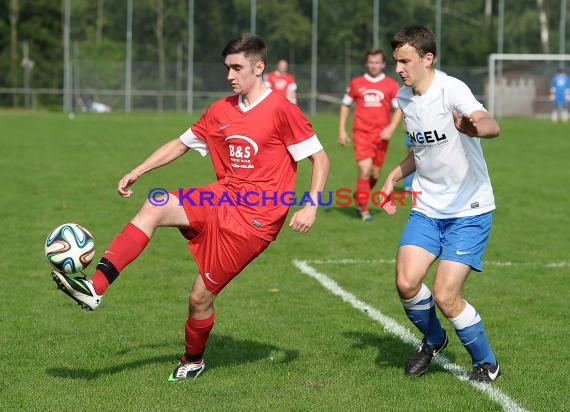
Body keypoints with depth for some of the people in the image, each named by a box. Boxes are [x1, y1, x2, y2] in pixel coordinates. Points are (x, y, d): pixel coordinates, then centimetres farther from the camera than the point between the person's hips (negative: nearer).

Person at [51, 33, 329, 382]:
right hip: (223, 197, 6)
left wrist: (310, 207, -17)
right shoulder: (221, 111, 10)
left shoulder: (282, 110, -10)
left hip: (256, 216, -6)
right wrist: (137, 172, 14)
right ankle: (95, 288, -29)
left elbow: (320, 159, -7)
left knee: (201, 296, -5)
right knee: (155, 207, -20)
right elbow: (182, 143, 22)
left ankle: (193, 361, 24)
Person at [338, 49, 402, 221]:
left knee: (375, 174, 7)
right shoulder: (356, 83, 5)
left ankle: (359, 197, 36)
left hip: (381, 135, 2)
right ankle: (364, 209, -4)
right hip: (361, 133, -2)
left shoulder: (391, 85, 4)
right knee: (365, 169, -15)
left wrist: (391, 128, -12)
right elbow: (345, 105, 13)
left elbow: (398, 109, 3)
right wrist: (342, 130, 6)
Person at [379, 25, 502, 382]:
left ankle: (486, 363, 13)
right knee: (406, 283, -11)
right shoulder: (404, 98, 4)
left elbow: (492, 126, -40)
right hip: (427, 208, 6)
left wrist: (474, 126, -62)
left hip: (469, 211, -6)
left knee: (446, 297, -12)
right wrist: (395, 176, 9)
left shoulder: (451, 90, -19)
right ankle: (433, 341, 20)